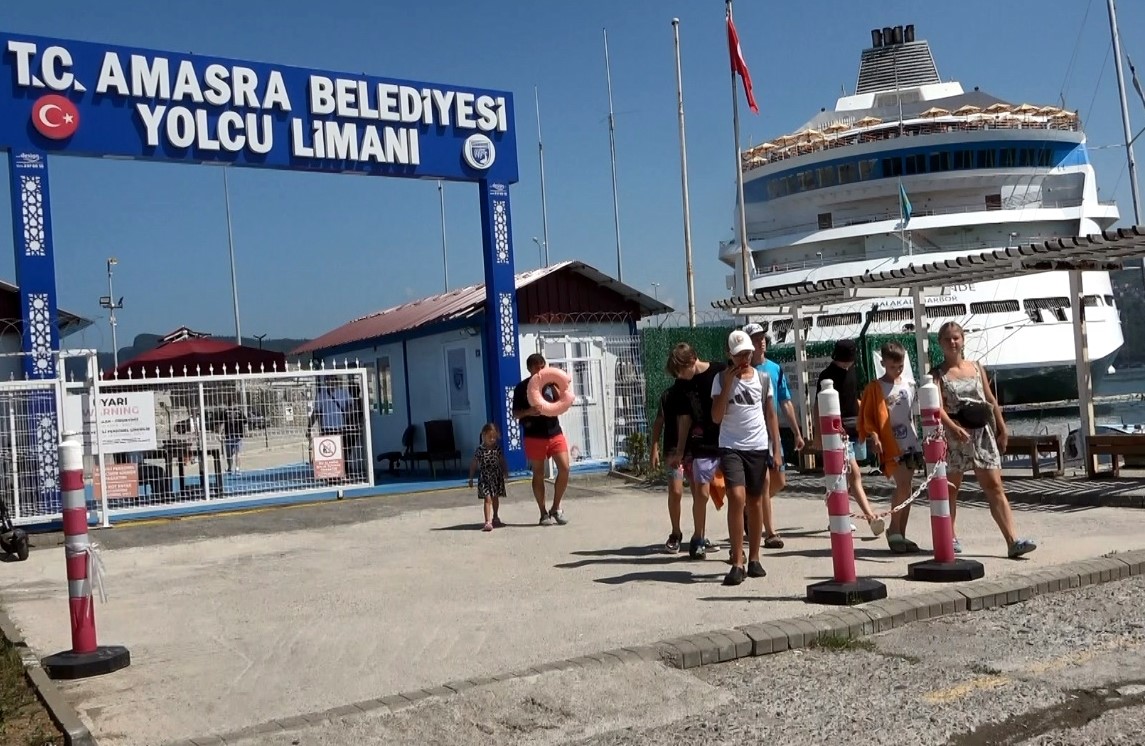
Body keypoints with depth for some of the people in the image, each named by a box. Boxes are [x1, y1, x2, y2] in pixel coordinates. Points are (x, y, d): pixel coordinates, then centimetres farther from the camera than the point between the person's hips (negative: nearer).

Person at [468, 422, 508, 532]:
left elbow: (502, 461, 11)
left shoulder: (497, 448, 0)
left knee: (495, 498, 16)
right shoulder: (480, 449, -8)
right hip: (484, 477, -4)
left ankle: (495, 519, 35)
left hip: (497, 477, 4)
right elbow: (473, 464, -2)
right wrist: (471, 478, -1)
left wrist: (505, 471, -1)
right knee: (488, 499, -13)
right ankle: (488, 522, -19)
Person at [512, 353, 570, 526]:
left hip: (555, 432, 3)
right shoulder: (522, 387, -1)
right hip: (534, 436, -3)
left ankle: (556, 508, 9)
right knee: (538, 474, 3)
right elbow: (515, 413, -1)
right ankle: (544, 513, 12)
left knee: (564, 468, -7)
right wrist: (528, 411, -21)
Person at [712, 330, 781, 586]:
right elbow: (716, 417, -8)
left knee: (755, 501, 8)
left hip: (759, 448, 3)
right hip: (731, 447, -3)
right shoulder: (721, 379, 0)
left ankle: (754, 559, 20)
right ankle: (737, 563, -13)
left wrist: (776, 448, 6)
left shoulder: (763, 378, 7)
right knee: (736, 497, -16)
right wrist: (727, 384, -13)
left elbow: (771, 415, 11)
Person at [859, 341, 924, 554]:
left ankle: (901, 534, 15)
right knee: (902, 485, -15)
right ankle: (894, 530, -1)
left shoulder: (910, 386, 9)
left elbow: (915, 414, 17)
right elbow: (866, 417, -4)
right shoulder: (875, 388, -3)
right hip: (890, 445, -5)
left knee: (906, 488, 7)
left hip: (910, 443, 5)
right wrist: (874, 436, -17)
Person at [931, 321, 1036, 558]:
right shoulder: (938, 374, -1)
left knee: (994, 487, -3)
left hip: (983, 434, 3)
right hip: (954, 435, -3)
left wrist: (1002, 428, 11)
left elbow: (991, 400, 14)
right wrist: (955, 429, -30)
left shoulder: (976, 367, 11)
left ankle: (1013, 541, -9)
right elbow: (938, 408, -14)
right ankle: (951, 536, 20)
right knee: (951, 488, 7)